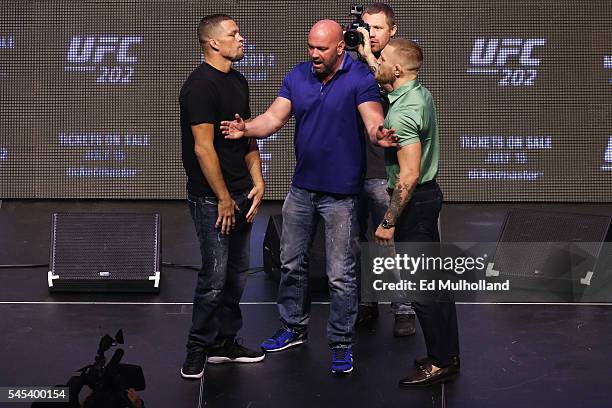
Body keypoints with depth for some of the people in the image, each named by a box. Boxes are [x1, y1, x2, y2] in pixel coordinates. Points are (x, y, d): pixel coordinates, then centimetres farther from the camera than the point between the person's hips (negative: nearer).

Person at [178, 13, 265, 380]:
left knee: (238, 273, 13)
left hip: (241, 195, 9)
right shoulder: (201, 85, -15)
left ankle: (225, 342, 25)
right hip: (212, 198, -9)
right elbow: (203, 148, -18)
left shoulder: (238, 82, 13)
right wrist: (224, 198, -15)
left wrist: (257, 182, 7)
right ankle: (198, 348, 10)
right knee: (215, 276, -5)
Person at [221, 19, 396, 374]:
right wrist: (247, 129, -25)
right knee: (292, 263, 18)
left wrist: (379, 135, -48)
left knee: (341, 274, 2)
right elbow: (275, 118, -4)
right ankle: (294, 328, 36)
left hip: (340, 193, -5)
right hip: (302, 188, 6)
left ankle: (342, 343, 17)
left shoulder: (360, 79, -13)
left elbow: (373, 120, -23)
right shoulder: (298, 76, 2)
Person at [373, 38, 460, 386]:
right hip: (429, 192, 10)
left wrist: (389, 222, -21)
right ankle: (448, 355, 26)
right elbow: (385, 82, 31)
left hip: (414, 200, -10)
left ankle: (440, 363, 8)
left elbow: (408, 175, -26)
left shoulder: (402, 112, -23)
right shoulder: (422, 93, 6)